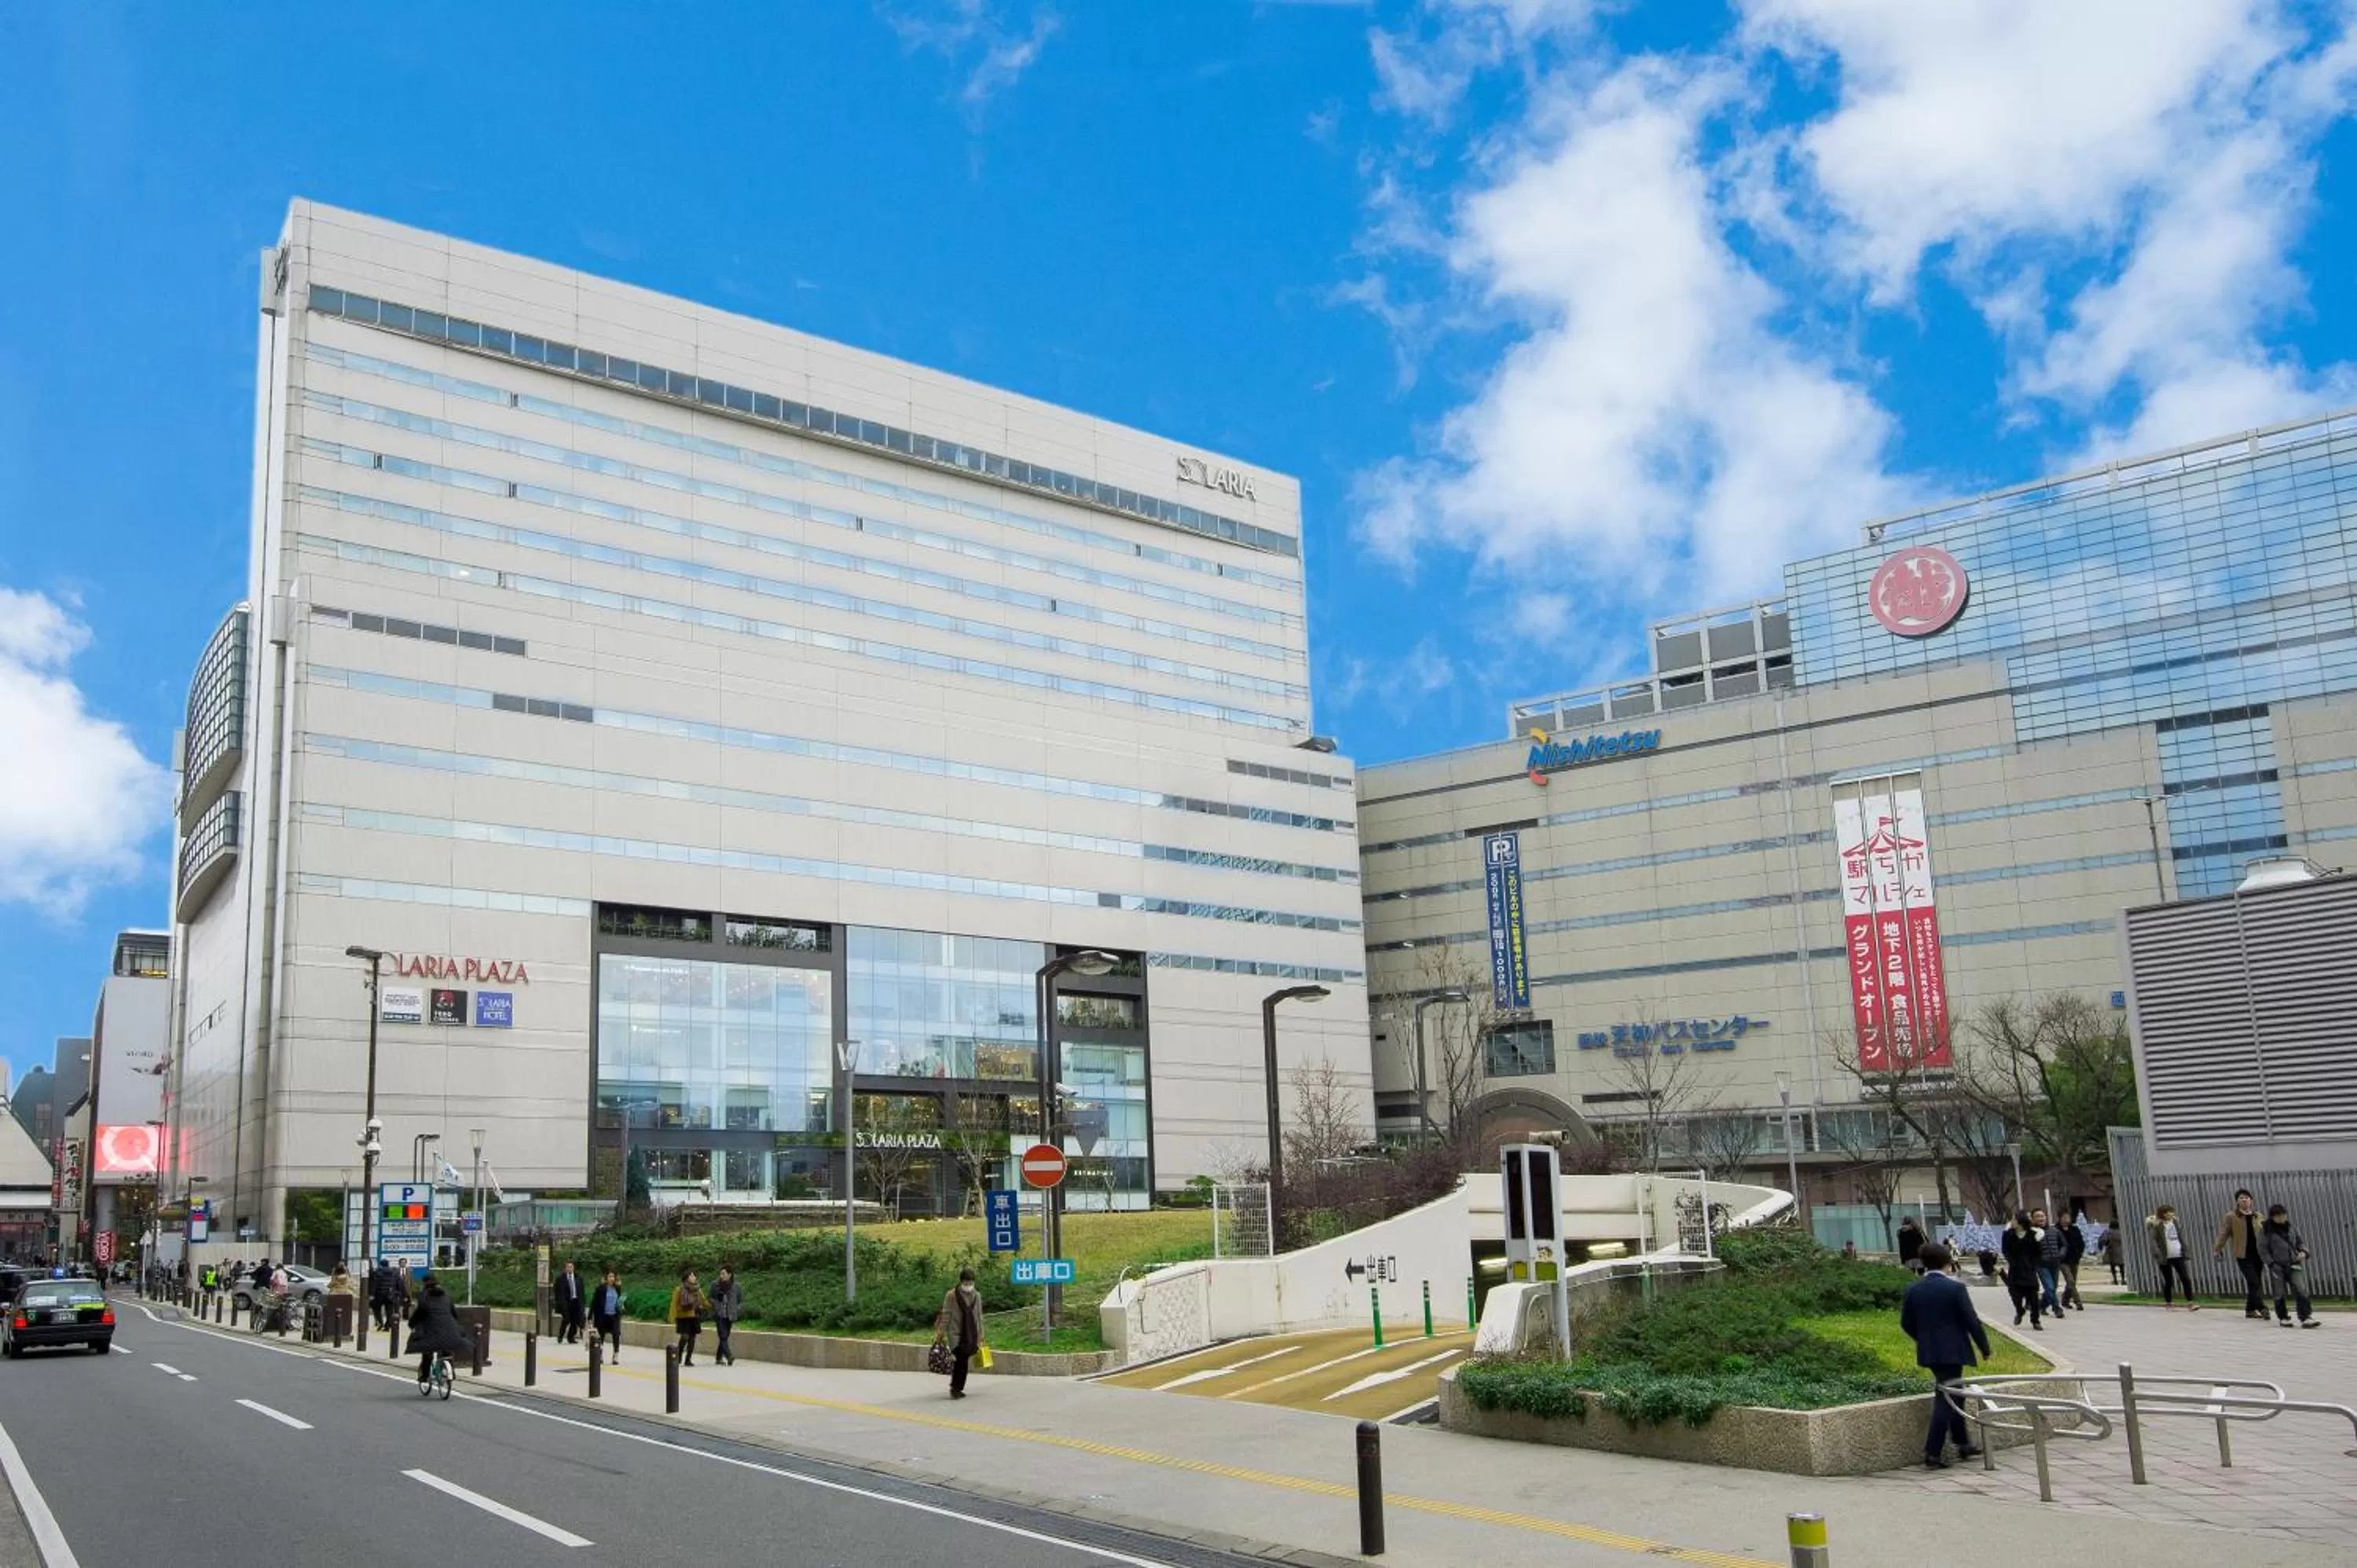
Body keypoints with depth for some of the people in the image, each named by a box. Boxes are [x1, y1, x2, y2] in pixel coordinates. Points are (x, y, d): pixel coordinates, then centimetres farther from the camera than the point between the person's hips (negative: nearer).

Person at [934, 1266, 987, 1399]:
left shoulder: (976, 1295, 9)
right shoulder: (951, 1295, -4)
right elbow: (946, 1316, -4)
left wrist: (980, 1336, 13)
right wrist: (941, 1334, -7)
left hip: (971, 1334, 4)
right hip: (956, 1333, -4)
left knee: (964, 1362, 3)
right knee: (960, 1360, -12)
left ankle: (957, 1388, 14)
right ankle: (955, 1388, -2)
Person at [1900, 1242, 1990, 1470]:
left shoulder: (1912, 1290, 1)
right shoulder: (1956, 1288, -13)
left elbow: (1906, 1323, 6)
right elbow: (1972, 1321, -12)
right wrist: (1984, 1347, 1)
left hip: (1928, 1352, 6)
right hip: (1952, 1351, -5)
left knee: (1953, 1396, 22)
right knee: (1946, 1400, -2)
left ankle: (1963, 1444, 31)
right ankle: (1933, 1454, -6)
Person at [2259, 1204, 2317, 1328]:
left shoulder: (2290, 1228, 10)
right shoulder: (2266, 1230, -4)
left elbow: (2300, 1241, 19)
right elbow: (2263, 1249, -6)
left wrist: (2303, 1251, -2)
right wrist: (2272, 1263, -13)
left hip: (2293, 1265, 3)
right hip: (2277, 1267, -3)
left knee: (2301, 1291, -9)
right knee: (2280, 1294, 5)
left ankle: (2306, 1318, -13)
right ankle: (2283, 1318, 19)